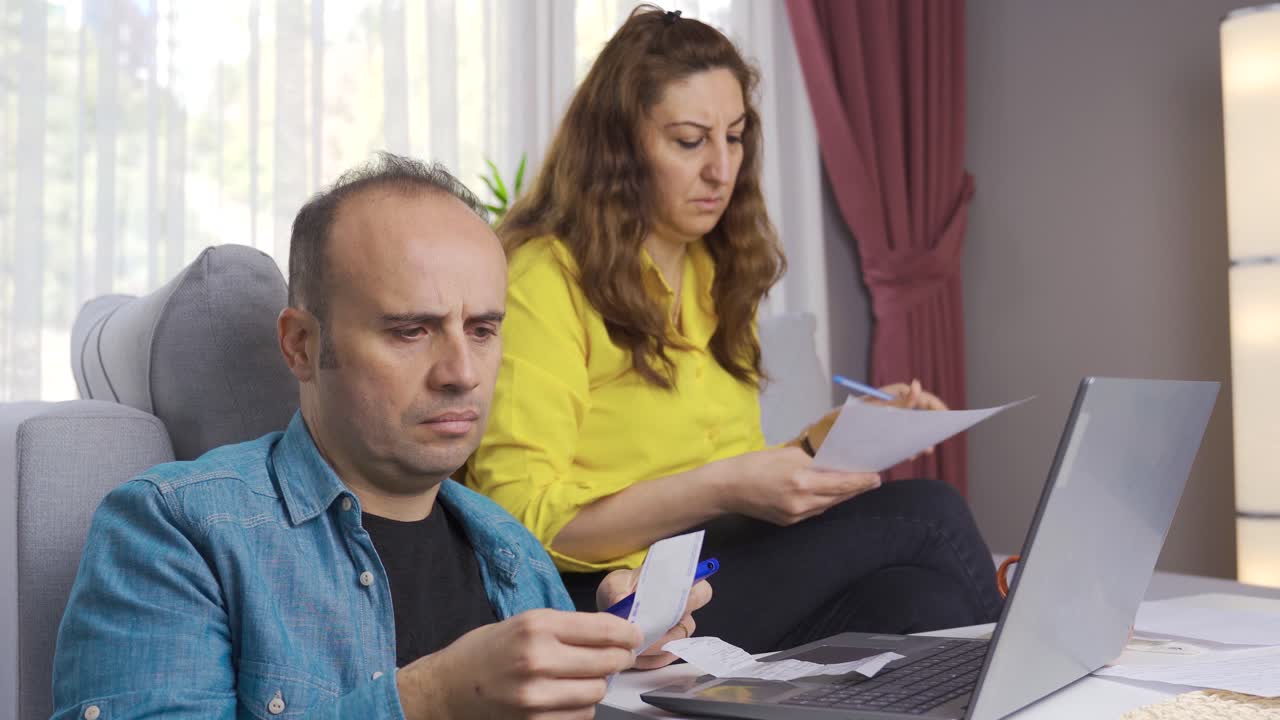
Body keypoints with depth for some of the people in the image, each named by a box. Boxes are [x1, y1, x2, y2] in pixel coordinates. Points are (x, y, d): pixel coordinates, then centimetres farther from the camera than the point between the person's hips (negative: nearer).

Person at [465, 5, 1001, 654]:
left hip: (728, 570, 7)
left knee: (922, 597, -23)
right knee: (927, 515, -18)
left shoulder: (713, 273, 17)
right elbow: (519, 522, -15)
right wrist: (721, 490, -22)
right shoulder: (544, 279, -10)